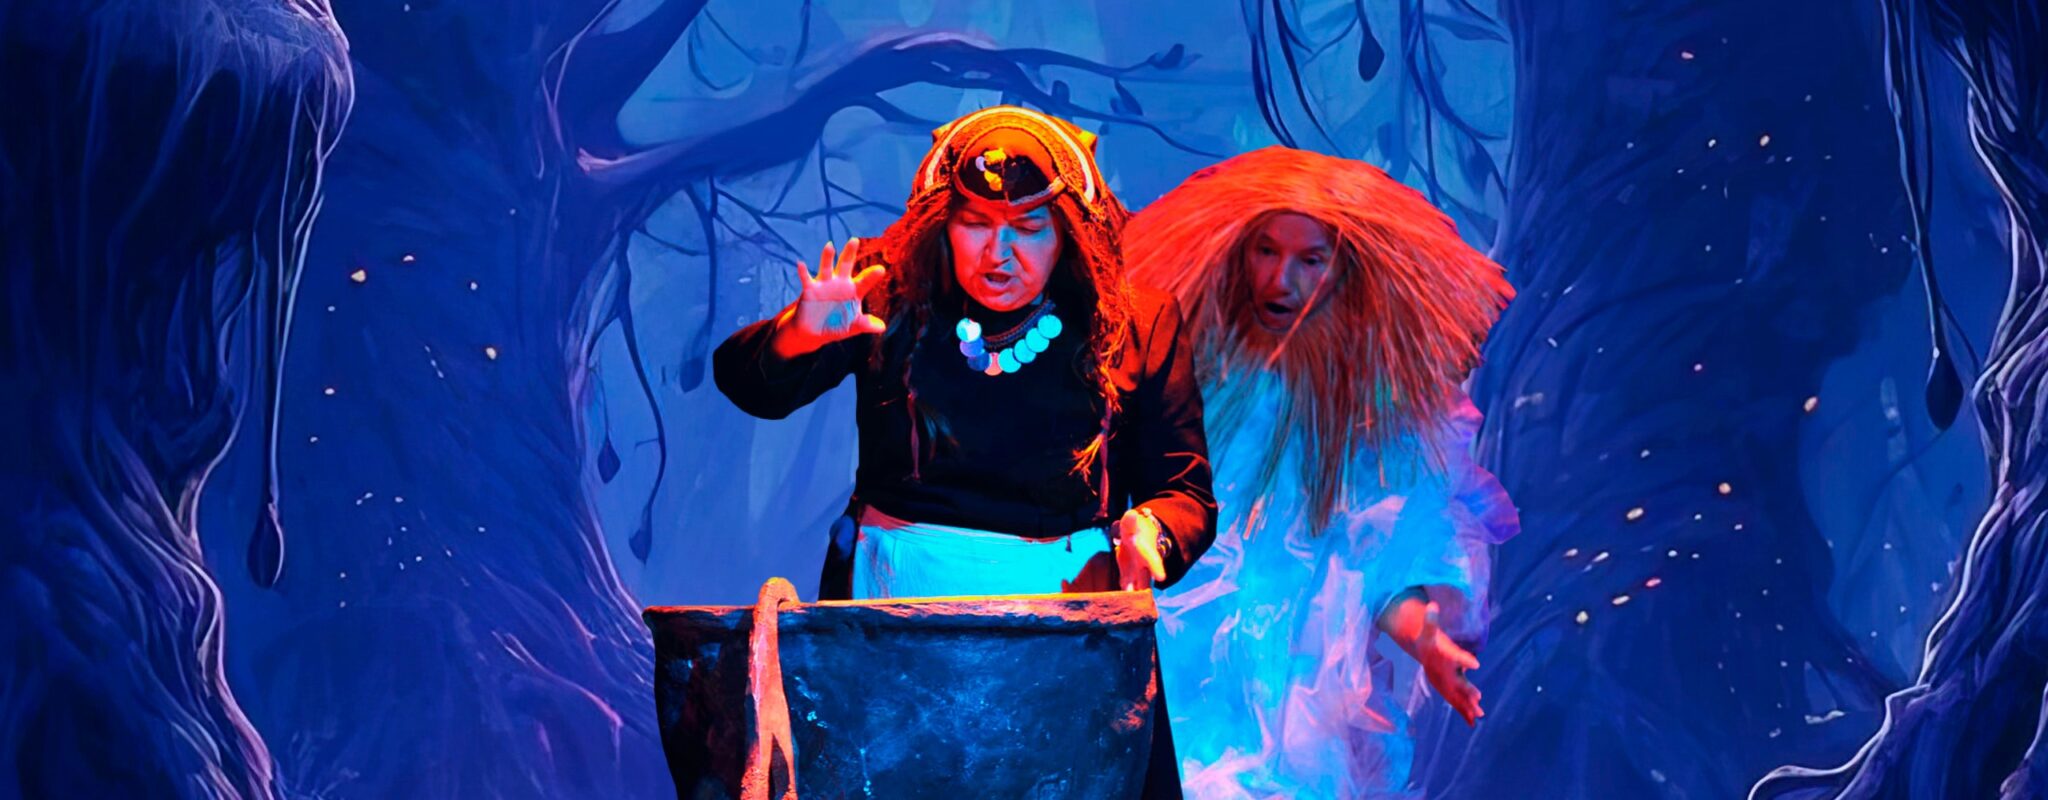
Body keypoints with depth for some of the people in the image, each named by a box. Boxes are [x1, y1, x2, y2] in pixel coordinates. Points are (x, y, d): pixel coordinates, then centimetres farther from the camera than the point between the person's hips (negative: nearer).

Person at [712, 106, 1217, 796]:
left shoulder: (1137, 324, 3)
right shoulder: (889, 293, 1)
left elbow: (1185, 492, 8)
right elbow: (746, 384, -1)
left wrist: (1150, 532, -16)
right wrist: (801, 334, -23)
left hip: (1066, 590, 0)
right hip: (896, 584, 0)